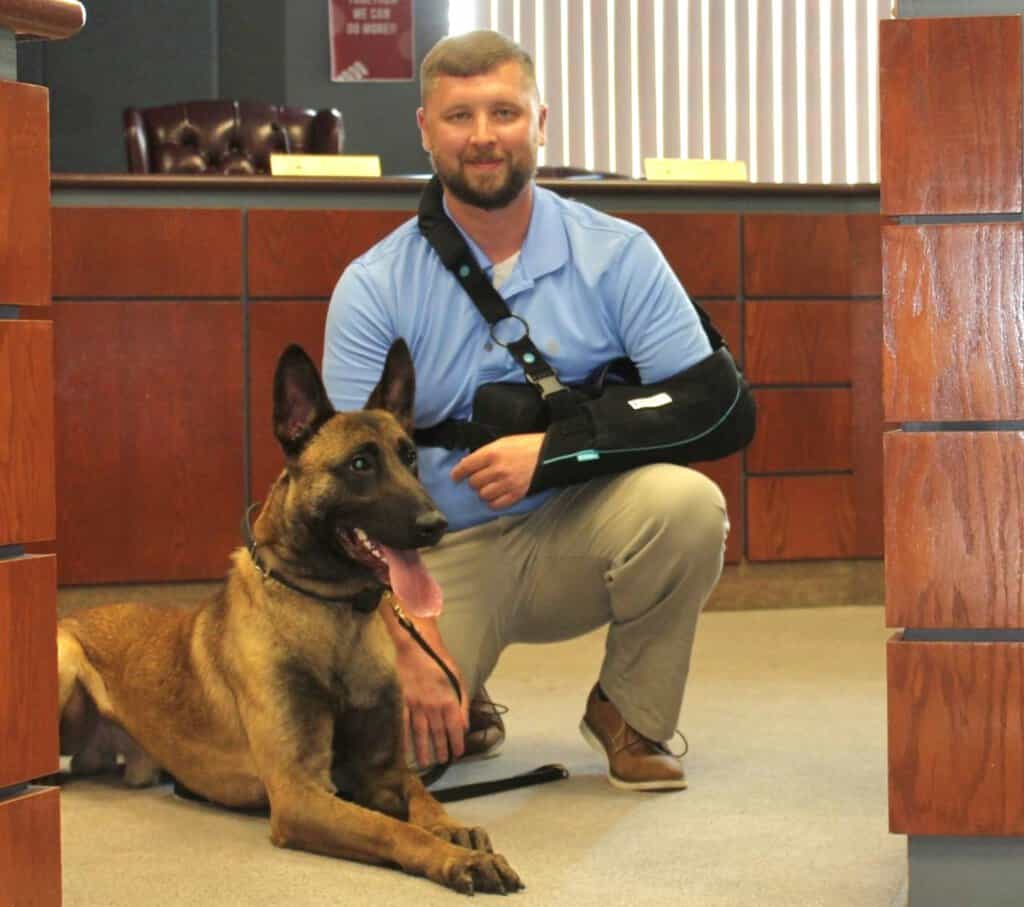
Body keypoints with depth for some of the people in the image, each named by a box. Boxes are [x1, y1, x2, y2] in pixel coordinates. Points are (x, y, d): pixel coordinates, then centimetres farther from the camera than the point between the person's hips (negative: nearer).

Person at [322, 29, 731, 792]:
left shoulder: (617, 255, -4)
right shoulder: (374, 287, -5)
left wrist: (557, 445, -24)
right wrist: (415, 646, -20)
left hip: (580, 533, 1)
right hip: (442, 552, 0)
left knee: (685, 502, -31)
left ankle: (630, 715, -3)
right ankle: (464, 711, 16)